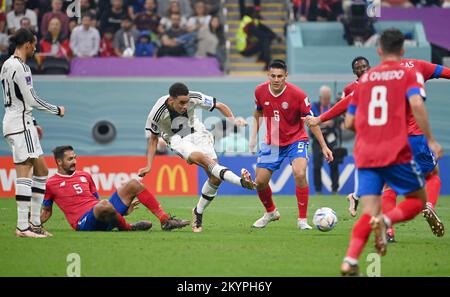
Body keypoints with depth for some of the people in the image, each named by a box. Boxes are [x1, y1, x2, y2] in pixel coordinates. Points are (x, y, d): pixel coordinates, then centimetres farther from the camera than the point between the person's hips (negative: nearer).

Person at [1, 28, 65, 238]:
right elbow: (31, 100, -15)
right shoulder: (18, 67, -16)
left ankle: (35, 222, 14)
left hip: (22, 123, 11)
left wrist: (32, 123, 23)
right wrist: (57, 110, -1)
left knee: (41, 171, 13)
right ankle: (23, 227, -15)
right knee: (24, 173, -12)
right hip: (20, 124, -11)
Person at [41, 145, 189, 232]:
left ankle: (165, 220, -7)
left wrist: (124, 209, 18)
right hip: (84, 222, -7)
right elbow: (46, 213, 13)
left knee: (134, 184, -1)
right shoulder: (51, 184, 5)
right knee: (104, 205, -43)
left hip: (103, 216, 7)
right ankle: (127, 228, -15)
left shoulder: (85, 176, 22)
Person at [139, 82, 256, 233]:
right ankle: (241, 181, -46)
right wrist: (149, 166, -6)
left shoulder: (194, 98, -17)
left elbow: (219, 105, -2)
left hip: (197, 133, 3)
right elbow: (152, 138, -3)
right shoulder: (157, 113, -20)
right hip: (177, 139, -3)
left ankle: (198, 213, 11)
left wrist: (233, 120, -17)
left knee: (215, 177, -10)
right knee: (203, 158, -34)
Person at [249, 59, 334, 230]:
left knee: (300, 174, -27)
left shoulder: (297, 94, -20)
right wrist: (254, 136, 11)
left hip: (296, 140, -4)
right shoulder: (260, 91, -9)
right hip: (272, 142, 4)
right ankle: (271, 212, 33)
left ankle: (302, 219, -13)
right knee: (260, 181, 1)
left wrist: (324, 146, -14)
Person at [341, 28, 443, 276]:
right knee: (418, 200, 14)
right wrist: (430, 140, -10)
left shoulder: (365, 78, 15)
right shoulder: (409, 74, 4)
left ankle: (350, 260, -21)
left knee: (369, 213, 2)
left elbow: (349, 123, 16)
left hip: (365, 155, 4)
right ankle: (386, 220, -16)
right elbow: (416, 104, -16)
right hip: (397, 153, -4)